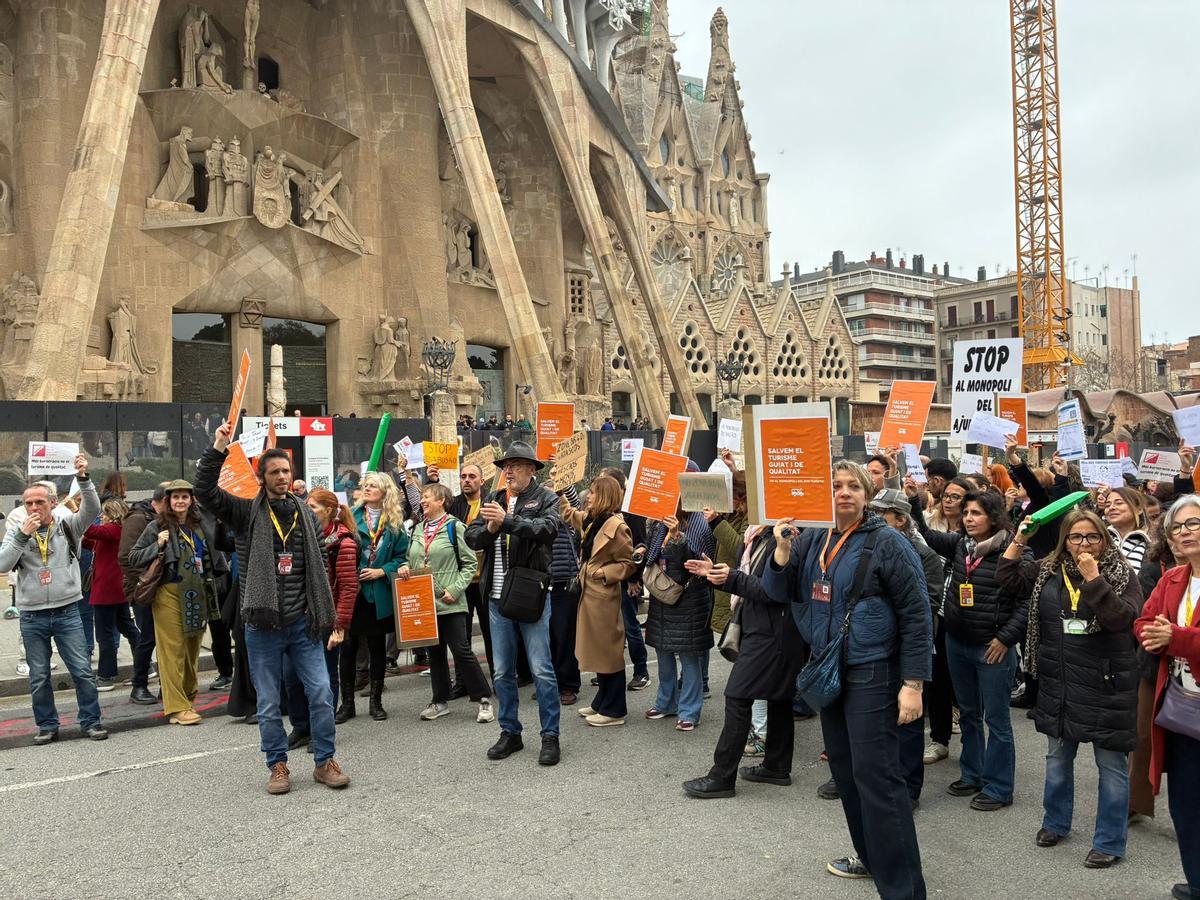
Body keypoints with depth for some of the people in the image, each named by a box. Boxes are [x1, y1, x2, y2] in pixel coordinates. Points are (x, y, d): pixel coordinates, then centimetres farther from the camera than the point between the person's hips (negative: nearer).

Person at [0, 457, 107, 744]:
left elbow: (92, 509, -16)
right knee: (39, 677, 10)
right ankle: (47, 726, 23)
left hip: (67, 611, -1)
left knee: (83, 671, 0)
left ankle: (90, 721, 12)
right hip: (32, 616, 2)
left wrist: (83, 478, -29)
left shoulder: (68, 525, 1)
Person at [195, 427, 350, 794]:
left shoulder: (305, 514, 9)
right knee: (269, 703, 7)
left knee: (321, 693, 1)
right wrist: (218, 448, -22)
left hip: (302, 622, 2)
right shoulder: (247, 512, 0)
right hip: (263, 625, -2)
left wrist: (326, 613, 10)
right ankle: (278, 766, 22)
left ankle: (325, 762, 15)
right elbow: (204, 489, -13)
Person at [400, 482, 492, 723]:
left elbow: (470, 563, -6)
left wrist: (455, 589, -15)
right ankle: (440, 701, 25)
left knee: (461, 651, -6)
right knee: (434, 652, 14)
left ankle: (483, 699, 4)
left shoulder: (454, 526, -6)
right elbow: (413, 561, 23)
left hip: (449, 603, -6)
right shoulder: (418, 529, 13)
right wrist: (405, 567, 0)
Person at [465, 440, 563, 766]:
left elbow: (548, 528, -21)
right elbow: (472, 538, 5)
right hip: (498, 597, 5)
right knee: (502, 671, 12)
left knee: (541, 669, -2)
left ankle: (550, 736, 9)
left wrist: (506, 520, -28)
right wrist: (490, 528, -16)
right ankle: (510, 732, 25)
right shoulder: (493, 500, 12)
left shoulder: (545, 497, -2)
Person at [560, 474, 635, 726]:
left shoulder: (616, 526, -17)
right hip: (590, 593, 9)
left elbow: (629, 564, -13)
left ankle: (614, 710, 9)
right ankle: (602, 703, 28)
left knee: (608, 651, -1)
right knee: (597, 650, 16)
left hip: (604, 596, -9)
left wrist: (604, 573, -21)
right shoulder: (591, 520, 9)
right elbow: (571, 516, 30)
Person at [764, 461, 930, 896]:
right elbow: (778, 593, 4)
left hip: (871, 675, -7)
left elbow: (916, 615, -12)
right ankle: (870, 856, 34)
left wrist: (913, 683, -16)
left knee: (875, 776, -7)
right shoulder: (812, 541, 6)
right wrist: (782, 549, -14)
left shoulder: (887, 543, -11)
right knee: (845, 769, 17)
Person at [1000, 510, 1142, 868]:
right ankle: (1056, 822, 37)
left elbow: (1121, 618, -20)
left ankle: (1109, 842, 20)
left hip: (1106, 684, -4)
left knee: (1111, 764, 5)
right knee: (1057, 757, 18)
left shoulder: (1123, 576, -7)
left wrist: (1093, 579, -26)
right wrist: (1020, 538, -2)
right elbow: (1007, 577, 4)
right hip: (1059, 684, 4)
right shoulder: (1049, 572, 4)